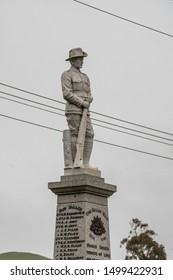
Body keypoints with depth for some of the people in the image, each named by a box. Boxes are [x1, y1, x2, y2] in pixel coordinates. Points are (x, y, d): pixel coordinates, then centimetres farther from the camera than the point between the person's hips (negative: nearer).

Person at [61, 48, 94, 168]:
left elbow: (89, 96, 17)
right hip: (73, 109, -6)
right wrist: (81, 102, -15)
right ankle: (74, 163, -7)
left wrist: (87, 102, -7)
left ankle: (86, 163, -5)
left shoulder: (85, 77, 24)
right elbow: (67, 94, -12)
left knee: (89, 135, -5)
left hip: (84, 111, 7)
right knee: (75, 135, -11)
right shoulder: (66, 75, 2)